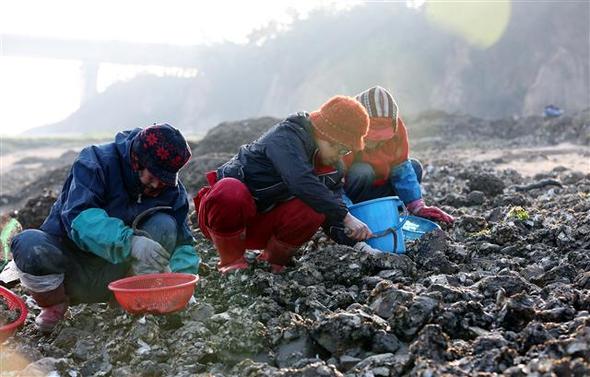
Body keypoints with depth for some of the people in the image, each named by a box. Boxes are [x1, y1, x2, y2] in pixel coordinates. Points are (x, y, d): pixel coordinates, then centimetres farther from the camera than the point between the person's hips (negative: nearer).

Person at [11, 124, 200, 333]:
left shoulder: (172, 189, -4)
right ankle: (54, 306, -5)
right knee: (30, 245, -34)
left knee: (164, 225, -20)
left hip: (115, 272, 2)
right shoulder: (95, 162, -18)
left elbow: (183, 241, -3)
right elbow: (79, 217, -32)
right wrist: (130, 241, -45)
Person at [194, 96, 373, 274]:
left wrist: (358, 240, -10)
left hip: (262, 225, 6)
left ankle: (273, 262, -2)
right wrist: (345, 217, -35)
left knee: (313, 210, -23)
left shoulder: (332, 167, 5)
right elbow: (301, 182, -37)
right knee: (229, 191, -41)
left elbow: (333, 215, 6)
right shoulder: (286, 137, -22)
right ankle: (232, 261, -18)